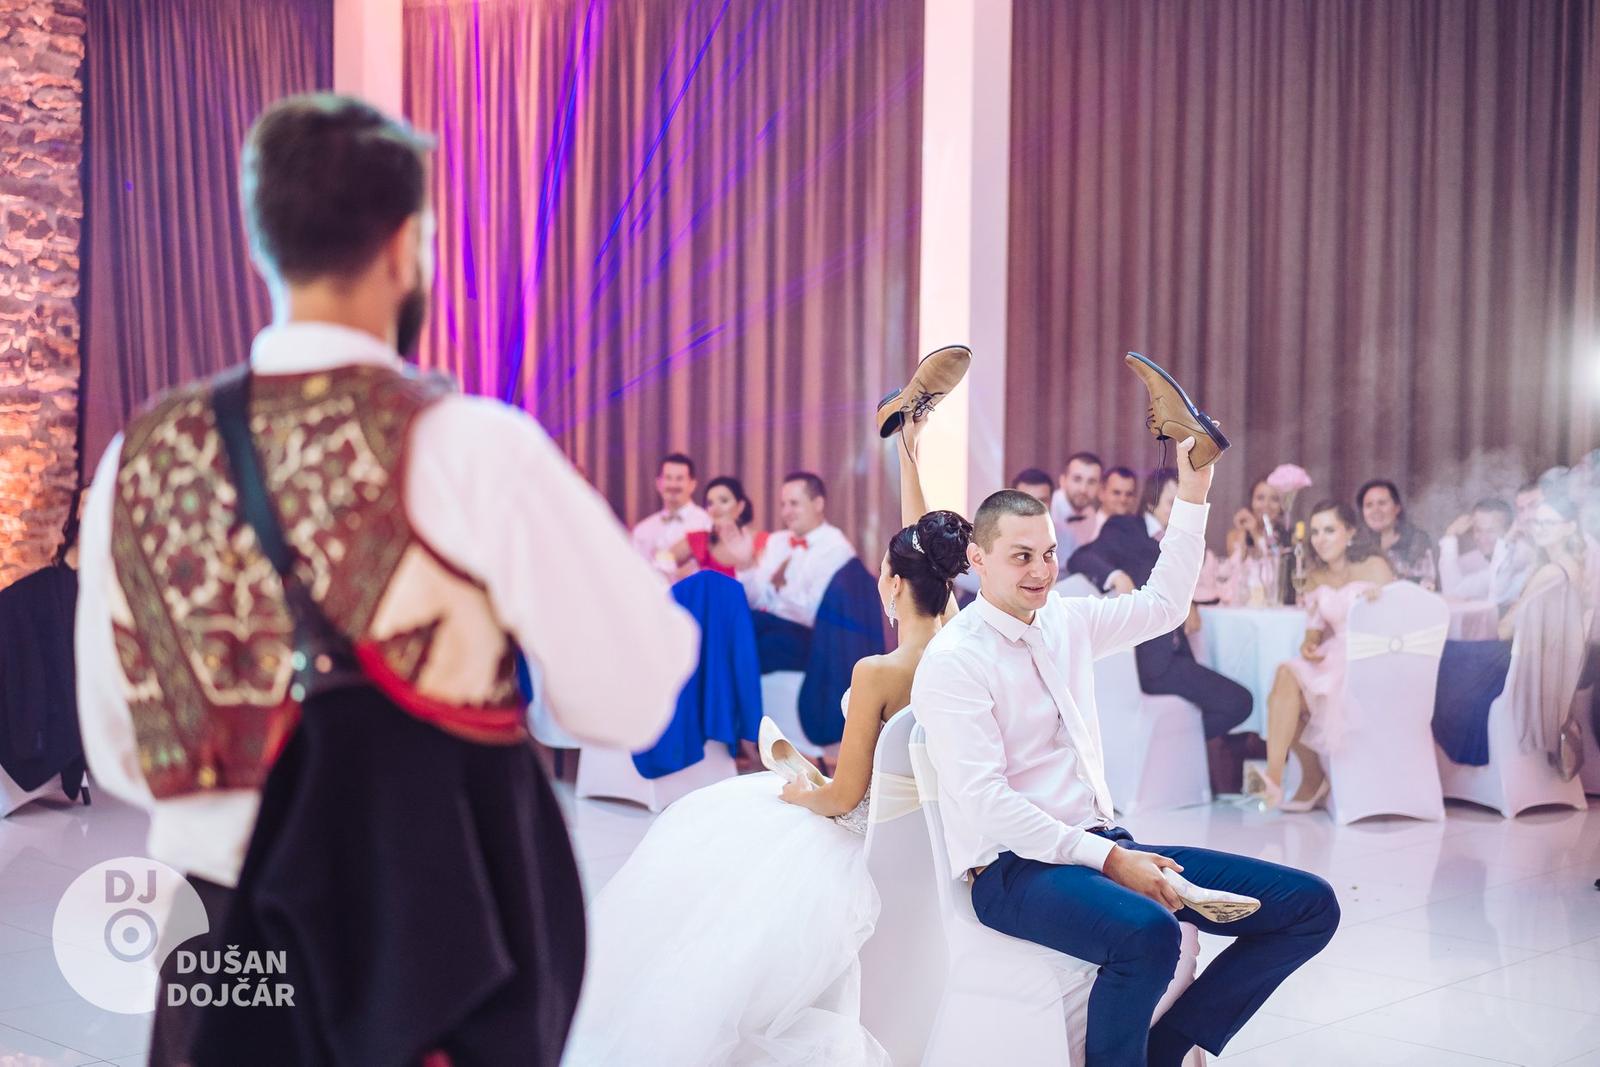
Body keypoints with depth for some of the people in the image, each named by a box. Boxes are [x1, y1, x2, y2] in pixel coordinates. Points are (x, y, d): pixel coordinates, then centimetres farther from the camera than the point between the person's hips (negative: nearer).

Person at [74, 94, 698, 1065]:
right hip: (445, 940, -4)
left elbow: (121, 754, 7)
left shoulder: (138, 460, -2)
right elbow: (628, 702, -15)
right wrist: (651, 599, 6)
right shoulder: (470, 447, -16)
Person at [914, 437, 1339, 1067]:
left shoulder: (1065, 622, 12)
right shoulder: (953, 661, -10)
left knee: (1311, 907, -4)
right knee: (1148, 935, -40)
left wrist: (1192, 494, 20)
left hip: (1103, 844, 8)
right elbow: (986, 802, -17)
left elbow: (1163, 606, 28)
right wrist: (1107, 860, -21)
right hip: (1015, 868, -8)